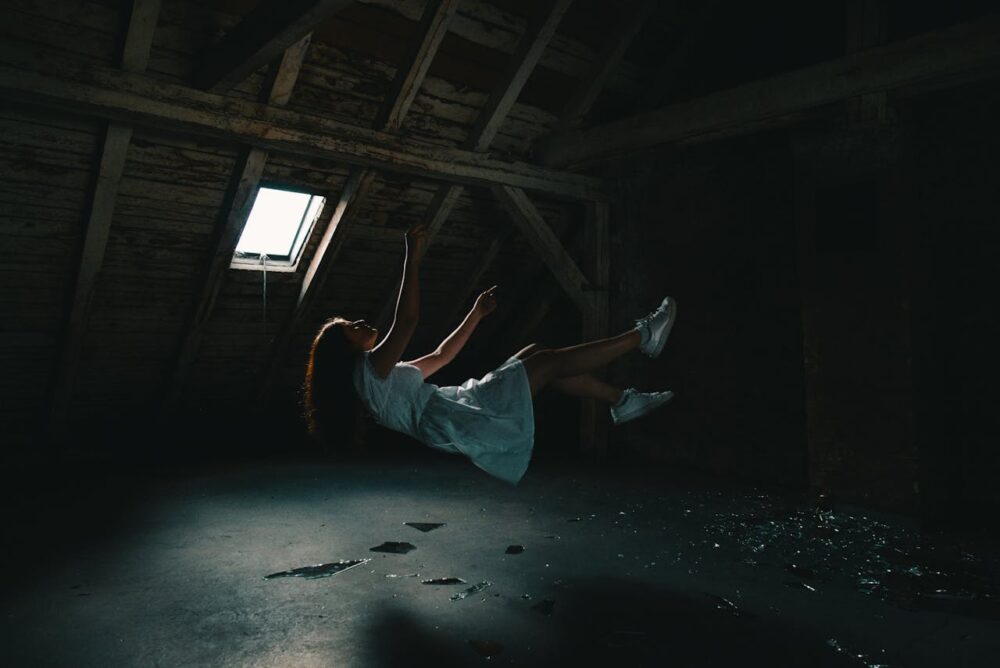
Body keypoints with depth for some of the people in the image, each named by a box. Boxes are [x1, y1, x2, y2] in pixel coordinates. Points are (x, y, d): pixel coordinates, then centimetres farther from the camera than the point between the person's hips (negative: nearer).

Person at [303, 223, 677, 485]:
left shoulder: (384, 374, 24)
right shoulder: (368, 367, -7)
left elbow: (442, 355, 27)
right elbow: (408, 319, -22)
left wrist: (477, 313, 27)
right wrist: (412, 257, -20)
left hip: (462, 410, 10)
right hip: (454, 424, -10)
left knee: (537, 356, 8)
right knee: (550, 360, -9)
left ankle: (621, 401, 8)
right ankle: (642, 336, -2)